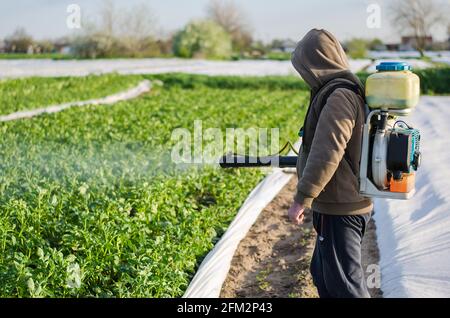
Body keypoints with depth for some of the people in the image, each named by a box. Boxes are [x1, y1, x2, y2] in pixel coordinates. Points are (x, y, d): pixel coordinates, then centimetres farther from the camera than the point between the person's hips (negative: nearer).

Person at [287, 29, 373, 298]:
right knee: (322, 272, 22)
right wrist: (304, 162, 29)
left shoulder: (338, 96, -20)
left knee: (344, 283, -1)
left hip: (339, 210, -10)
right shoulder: (353, 90, 11)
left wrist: (302, 199, -23)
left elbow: (327, 154, -27)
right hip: (349, 202, 10)